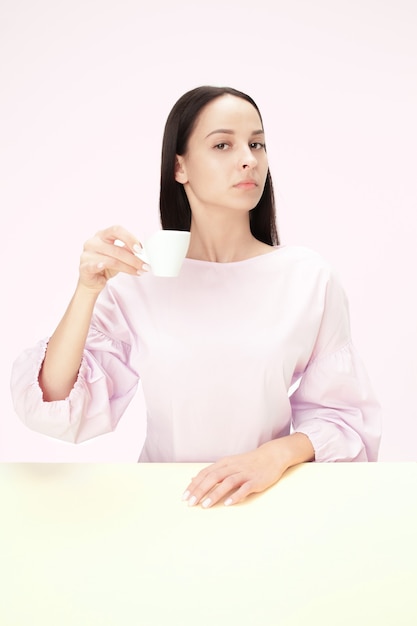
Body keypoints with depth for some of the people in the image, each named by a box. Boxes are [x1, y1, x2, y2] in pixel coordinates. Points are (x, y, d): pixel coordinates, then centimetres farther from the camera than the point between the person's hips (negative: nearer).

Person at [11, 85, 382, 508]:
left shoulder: (310, 278, -5)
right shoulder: (137, 279, -3)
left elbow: (343, 416, 0)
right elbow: (57, 412, -6)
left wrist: (279, 452, -17)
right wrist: (87, 290, -18)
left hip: (268, 503, 0)